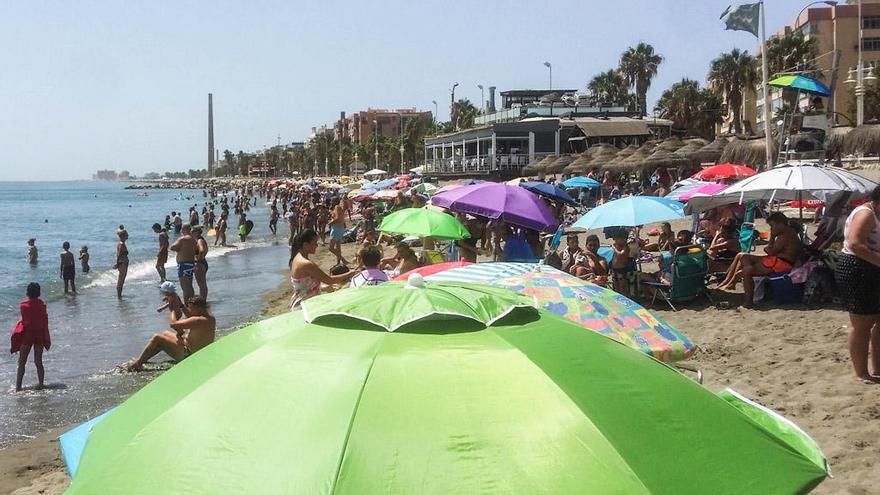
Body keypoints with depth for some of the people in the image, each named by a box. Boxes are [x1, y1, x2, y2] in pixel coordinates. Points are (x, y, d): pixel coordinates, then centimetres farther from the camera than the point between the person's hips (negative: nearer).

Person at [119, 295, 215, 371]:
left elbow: (173, 324, -26)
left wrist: (173, 310, -7)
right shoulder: (210, 317, 2)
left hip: (187, 355, -10)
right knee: (165, 334, 22)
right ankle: (140, 360, 24)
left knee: (157, 338, -6)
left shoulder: (198, 321, -28)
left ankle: (136, 364, 3)